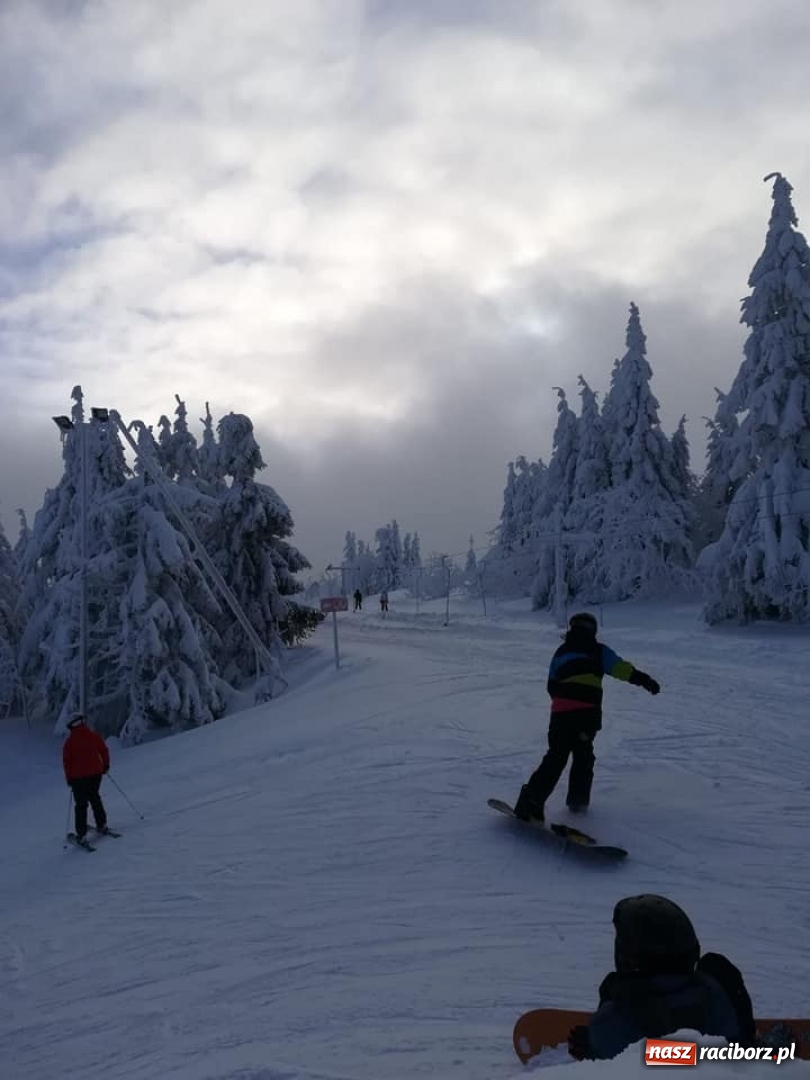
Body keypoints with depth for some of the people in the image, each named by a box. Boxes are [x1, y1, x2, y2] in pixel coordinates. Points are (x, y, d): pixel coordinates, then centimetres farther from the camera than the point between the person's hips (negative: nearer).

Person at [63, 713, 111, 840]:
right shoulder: (94, 736, -3)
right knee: (94, 797, 23)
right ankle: (102, 824, 23)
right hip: (95, 773, 3)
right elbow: (104, 751, 4)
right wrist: (105, 765, 19)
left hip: (78, 777, -3)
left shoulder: (69, 741, -8)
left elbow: (66, 761, -6)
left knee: (81, 804, 4)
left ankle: (81, 834, 2)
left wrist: (69, 778, 4)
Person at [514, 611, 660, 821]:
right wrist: (643, 679, -6)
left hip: (560, 712, 3)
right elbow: (619, 667, -4)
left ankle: (532, 799, -8)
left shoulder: (561, 652, 22)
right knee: (583, 756, 18)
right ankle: (578, 800, 18)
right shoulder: (598, 650, 11)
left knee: (556, 757, 7)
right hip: (586, 712, -3)